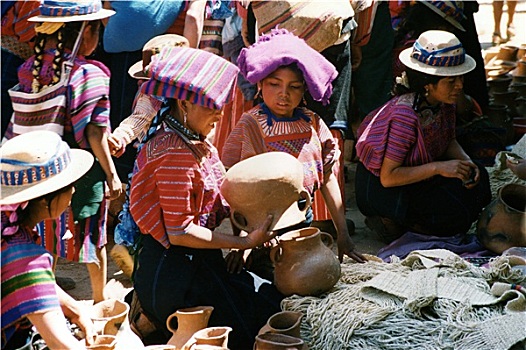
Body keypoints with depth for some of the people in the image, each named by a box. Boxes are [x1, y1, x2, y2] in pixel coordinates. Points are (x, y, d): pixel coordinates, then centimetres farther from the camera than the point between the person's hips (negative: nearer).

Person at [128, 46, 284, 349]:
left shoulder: (196, 144, 9)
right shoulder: (176, 155, -22)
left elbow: (214, 205, 12)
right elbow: (179, 232, -22)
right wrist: (245, 242, -20)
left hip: (198, 264, 10)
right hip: (176, 272, -10)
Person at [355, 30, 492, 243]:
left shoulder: (445, 102, -7)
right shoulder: (405, 115, -31)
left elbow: (449, 142, 11)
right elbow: (388, 177, -28)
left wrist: (465, 162, -11)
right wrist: (438, 167, -31)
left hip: (416, 171, 9)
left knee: (478, 180, -5)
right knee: (456, 216, -21)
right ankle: (392, 222, -4)